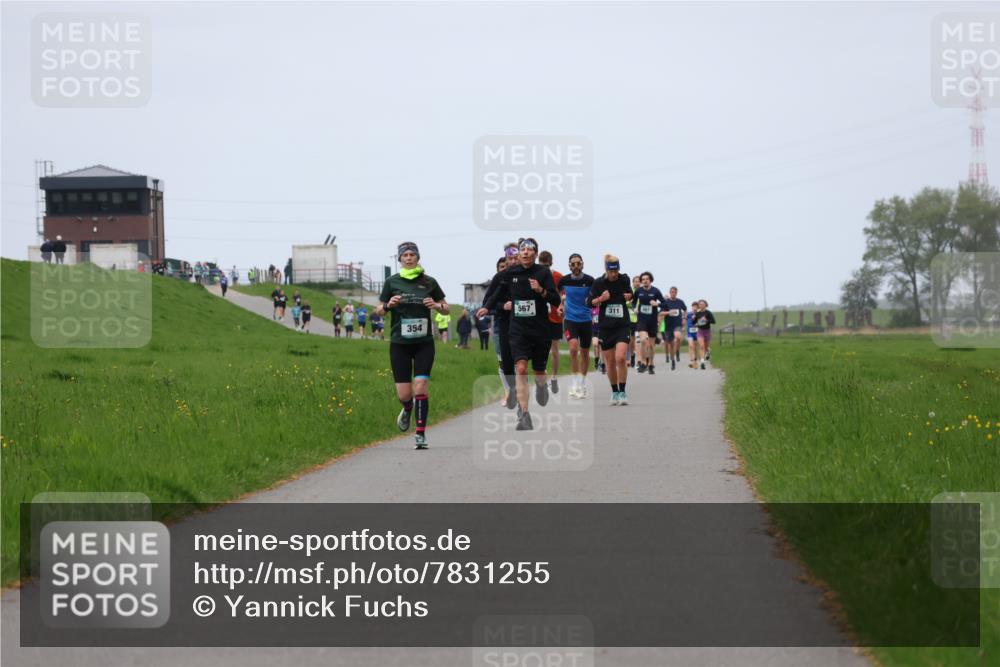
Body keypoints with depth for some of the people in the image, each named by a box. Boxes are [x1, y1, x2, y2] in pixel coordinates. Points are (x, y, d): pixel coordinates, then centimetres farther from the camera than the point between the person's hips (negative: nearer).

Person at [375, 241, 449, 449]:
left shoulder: (429, 282, 4)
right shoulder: (392, 282, 4)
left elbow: (446, 309, 11)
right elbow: (380, 311, 9)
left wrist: (436, 305, -11)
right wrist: (388, 305, -13)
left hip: (424, 343, 0)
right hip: (399, 344, 0)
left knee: (420, 386, -14)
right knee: (404, 394, -1)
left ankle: (421, 434, -7)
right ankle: (408, 409, 36)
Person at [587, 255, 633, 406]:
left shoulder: (624, 280, 1)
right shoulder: (598, 283, -4)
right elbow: (589, 302, 2)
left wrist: (629, 296, -2)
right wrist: (601, 299, -16)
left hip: (623, 325, 0)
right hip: (605, 327, 0)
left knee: (621, 358, -17)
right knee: (610, 362, 6)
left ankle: (622, 392, -8)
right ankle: (614, 392, 23)